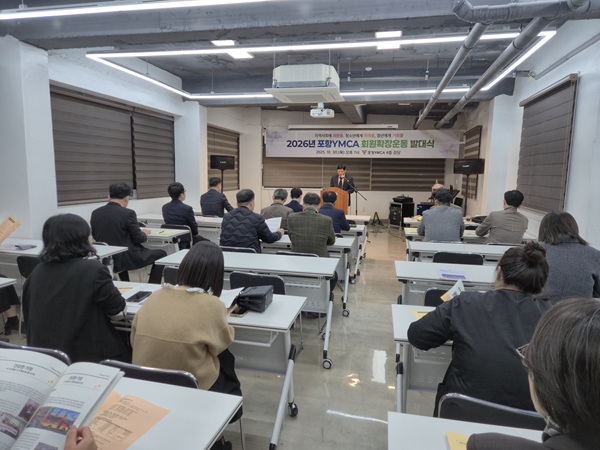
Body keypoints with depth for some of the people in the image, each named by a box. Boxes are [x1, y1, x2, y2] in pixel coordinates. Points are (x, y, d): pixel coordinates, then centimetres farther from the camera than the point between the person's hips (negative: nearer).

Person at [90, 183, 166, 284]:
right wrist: (144, 233, 9)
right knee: (161, 254, 12)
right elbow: (139, 239, -13)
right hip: (127, 259, -6)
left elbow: (95, 236, 12)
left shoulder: (95, 213, 0)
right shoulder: (128, 213, -17)